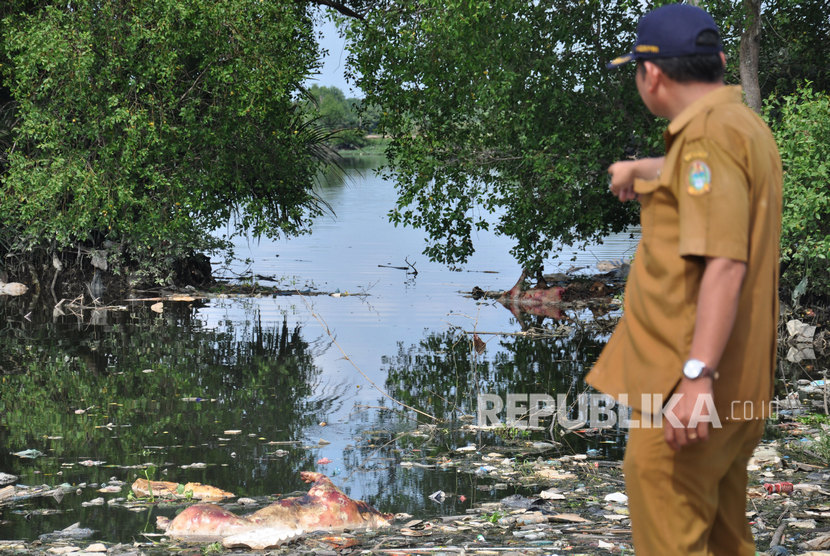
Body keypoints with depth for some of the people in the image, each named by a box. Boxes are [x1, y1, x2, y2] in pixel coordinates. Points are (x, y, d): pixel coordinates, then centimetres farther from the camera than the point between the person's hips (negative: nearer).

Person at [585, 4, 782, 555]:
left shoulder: (709, 134, -18)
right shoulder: (745, 124, 15)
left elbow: (724, 264, -27)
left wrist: (698, 375, -32)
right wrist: (638, 168, 58)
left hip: (691, 384, -11)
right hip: (736, 388, 11)